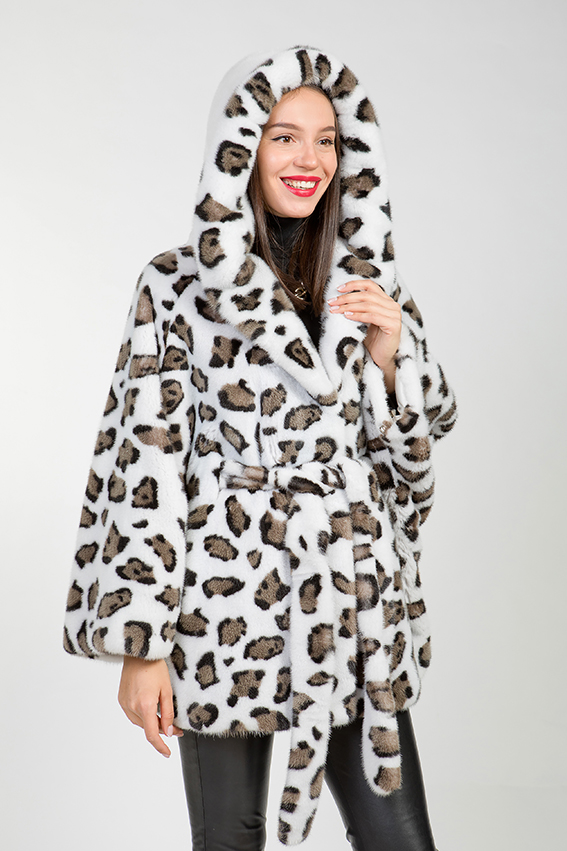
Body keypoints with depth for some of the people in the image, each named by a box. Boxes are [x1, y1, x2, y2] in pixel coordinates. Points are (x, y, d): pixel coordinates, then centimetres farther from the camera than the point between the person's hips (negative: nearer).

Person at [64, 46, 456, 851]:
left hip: (358, 605, 3)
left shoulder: (368, 278, 7)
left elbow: (410, 442, 12)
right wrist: (142, 646, -9)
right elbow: (146, 463, -7)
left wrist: (389, 348, -7)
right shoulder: (180, 284, -6)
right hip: (228, 605, -3)